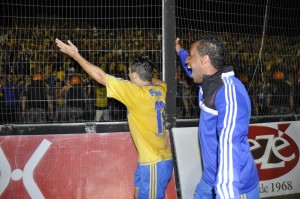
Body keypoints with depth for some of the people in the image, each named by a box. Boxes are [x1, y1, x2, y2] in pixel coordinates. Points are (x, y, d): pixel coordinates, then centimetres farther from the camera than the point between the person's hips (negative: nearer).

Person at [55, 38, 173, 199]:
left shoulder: (136, 92, -17)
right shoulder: (161, 89, 3)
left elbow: (100, 76, -12)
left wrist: (75, 55, -4)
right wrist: (146, 71, 25)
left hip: (154, 162, -8)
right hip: (162, 158, 8)